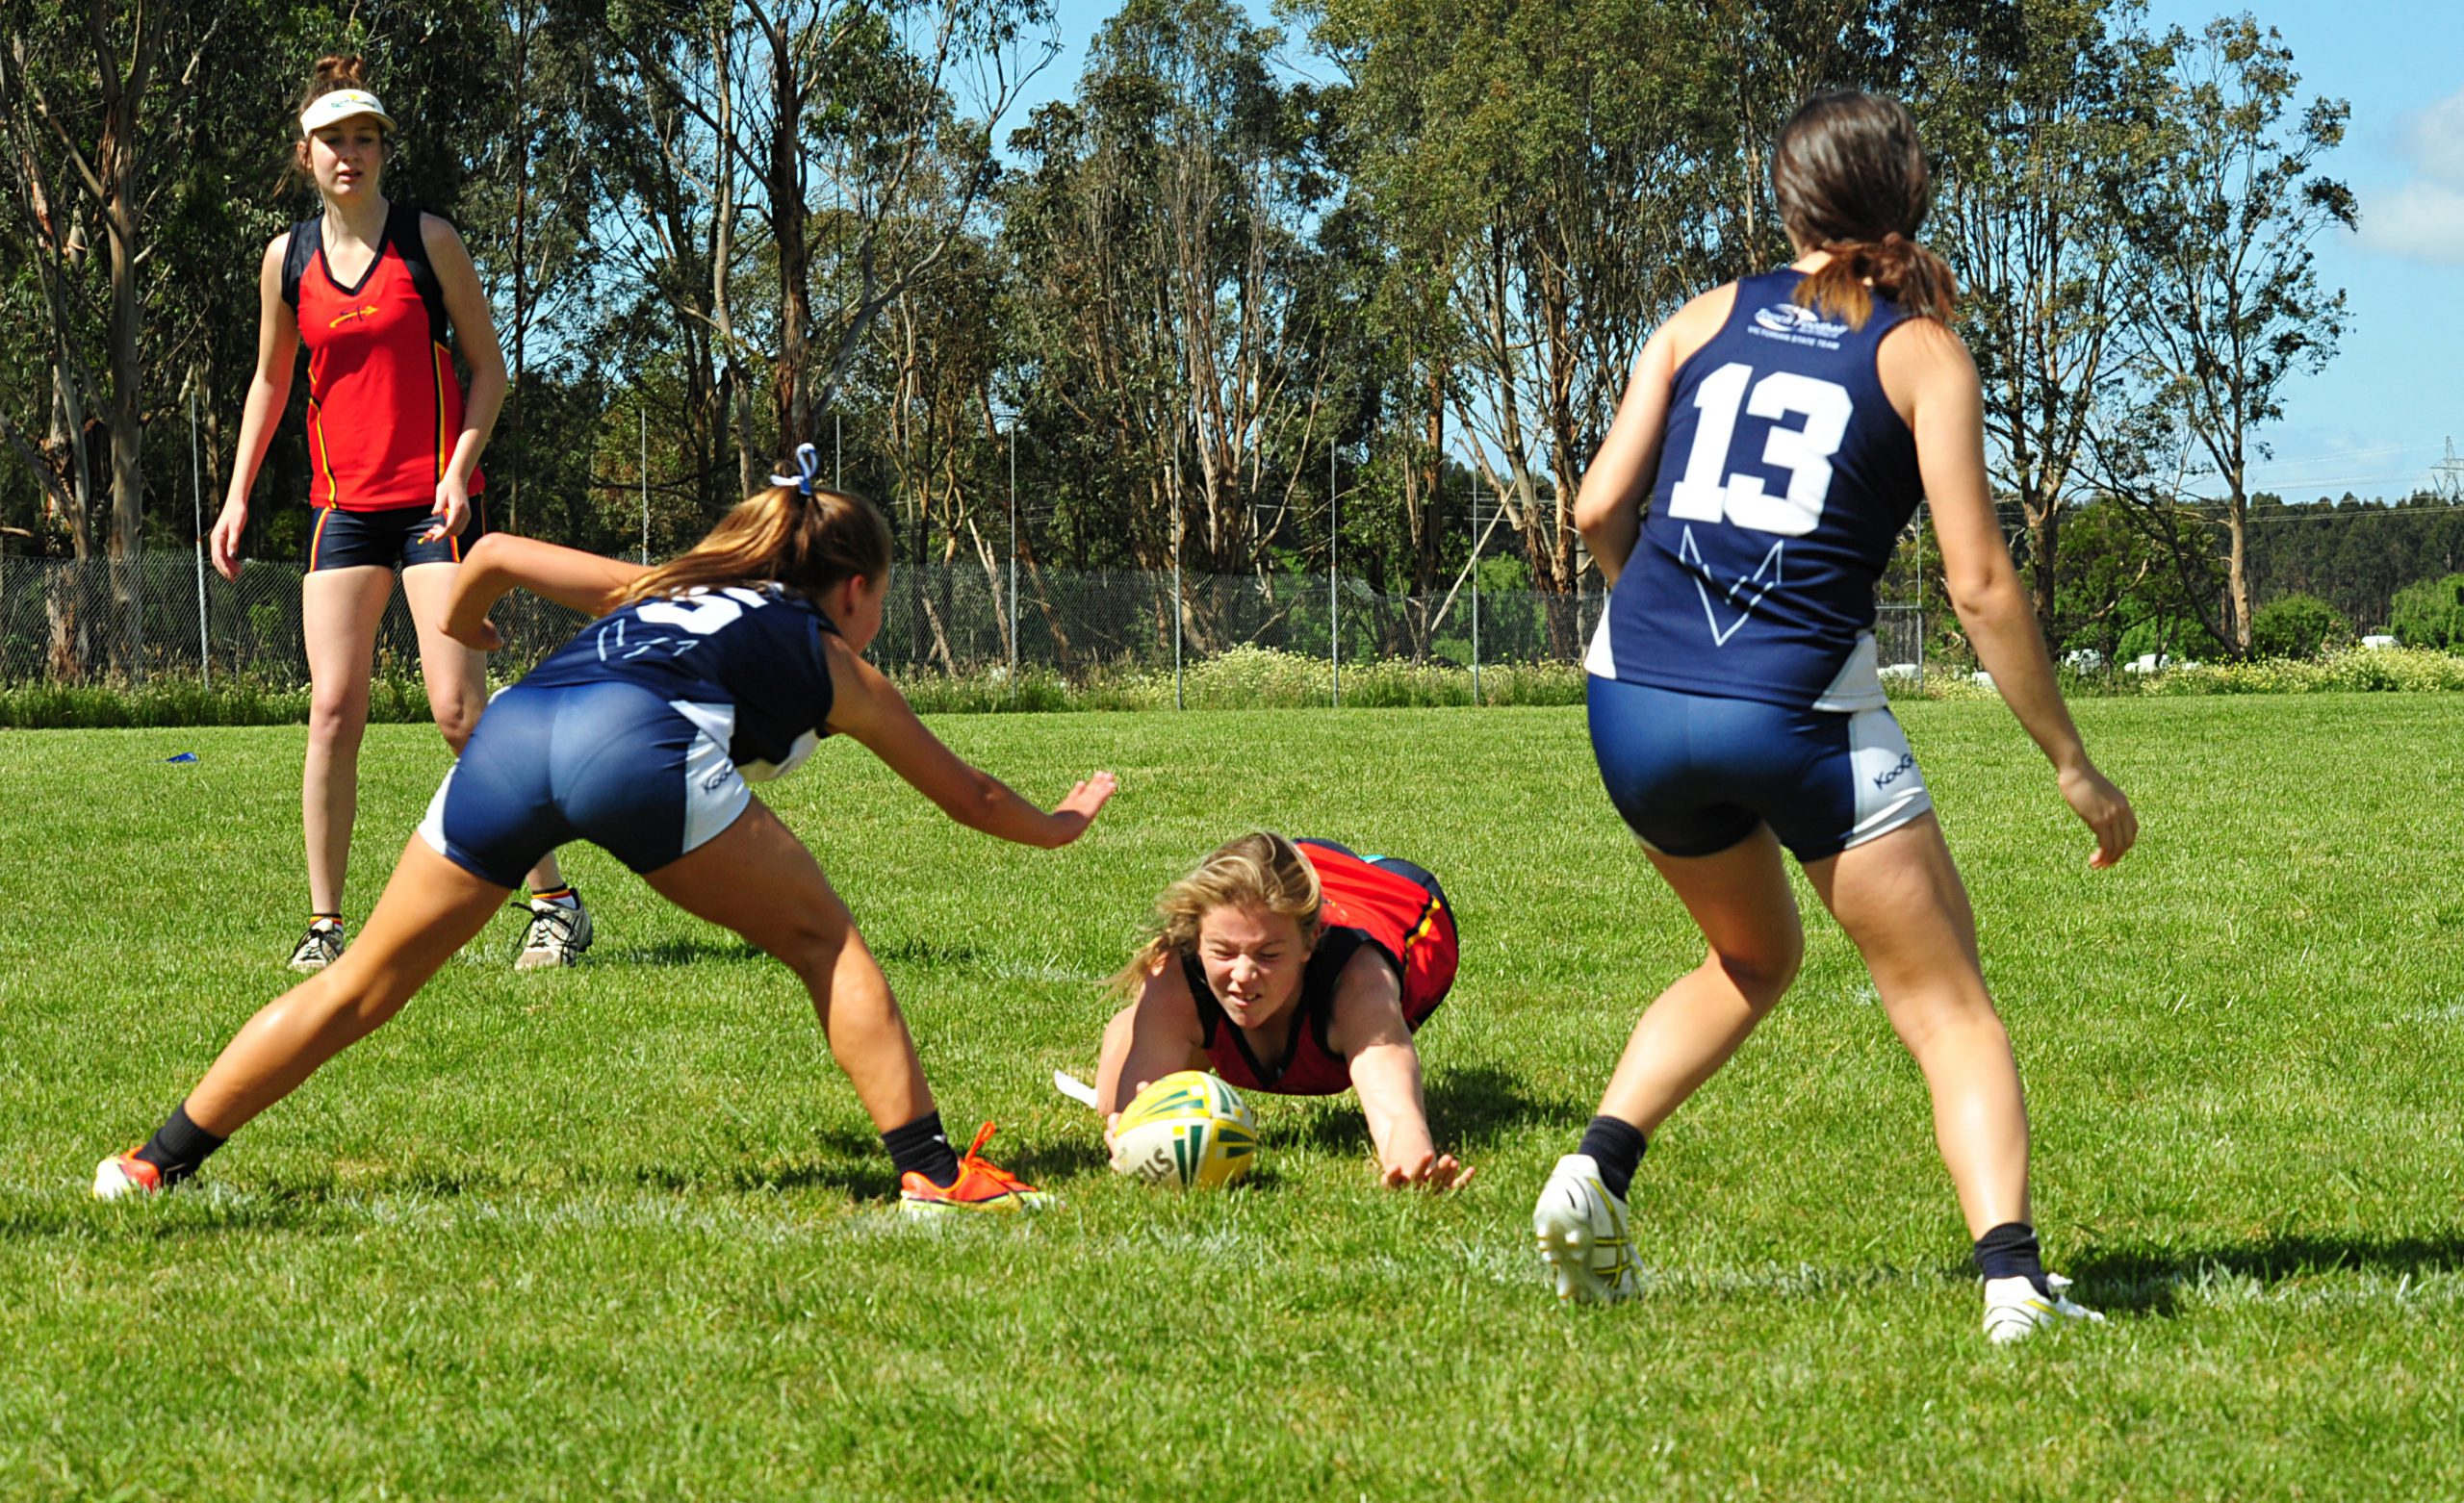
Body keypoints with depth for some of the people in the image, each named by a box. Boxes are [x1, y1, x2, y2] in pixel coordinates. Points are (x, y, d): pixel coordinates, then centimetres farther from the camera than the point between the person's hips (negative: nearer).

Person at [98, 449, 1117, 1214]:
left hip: (511, 729, 4)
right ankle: (932, 1173, 7)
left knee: (363, 986, 13)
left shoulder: (664, 589, 40)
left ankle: (159, 1163, 14)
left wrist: (455, 627, 56)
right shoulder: (837, 667, 32)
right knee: (822, 943, 15)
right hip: (640, 743, -4)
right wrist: (1058, 824, 63)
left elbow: (495, 553, 35)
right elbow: (967, 797, 44)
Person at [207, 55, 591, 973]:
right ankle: (326, 924, 3)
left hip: (434, 499, -3)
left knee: (460, 710, -11)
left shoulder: (428, 240, -1)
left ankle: (555, 902, -2)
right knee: (332, 710, -4)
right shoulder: (287, 259, 8)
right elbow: (270, 382, 20)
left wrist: (460, 467, -12)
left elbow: (487, 366, 2)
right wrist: (238, 496, 12)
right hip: (342, 502, 3)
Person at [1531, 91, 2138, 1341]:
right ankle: (2010, 1274, -11)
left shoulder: (1705, 319, 11)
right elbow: (1979, 585, -4)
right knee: (1947, 1003, 7)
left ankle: (1597, 1167, 8)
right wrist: (2072, 764, 2)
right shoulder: (1922, 353, 2)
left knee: (1753, 957, 28)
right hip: (1801, 711, -4)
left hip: (1633, 704, 4)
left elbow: (1598, 509, 5)